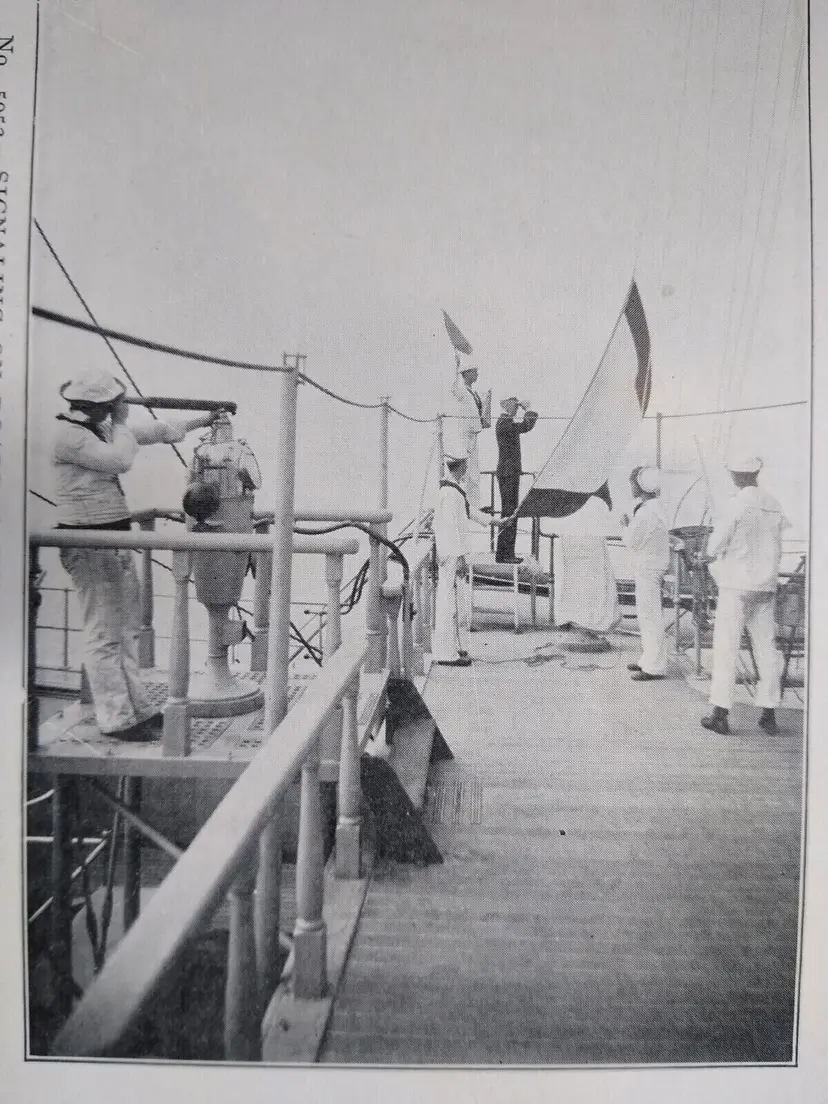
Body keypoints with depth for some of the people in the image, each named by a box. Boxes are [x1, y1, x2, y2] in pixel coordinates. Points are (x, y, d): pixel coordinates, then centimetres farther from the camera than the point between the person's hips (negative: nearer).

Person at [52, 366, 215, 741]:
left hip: (115, 539, 10)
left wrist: (200, 421, 27)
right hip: (89, 544, -10)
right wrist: (121, 422, -7)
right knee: (104, 634, -4)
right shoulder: (69, 434, -13)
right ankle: (116, 718, 4)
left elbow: (153, 432, 23)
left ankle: (136, 708, 22)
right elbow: (120, 460, -24)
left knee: (127, 629, 13)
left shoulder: (101, 429, 14)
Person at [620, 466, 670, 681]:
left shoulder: (646, 511, -20)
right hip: (650, 566, 10)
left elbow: (632, 542, -17)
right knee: (646, 615, 18)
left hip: (648, 568, -10)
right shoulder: (654, 506, 12)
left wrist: (625, 526, -1)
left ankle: (655, 667, 1)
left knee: (651, 617, -5)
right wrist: (630, 524, 9)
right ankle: (648, 660, 27)